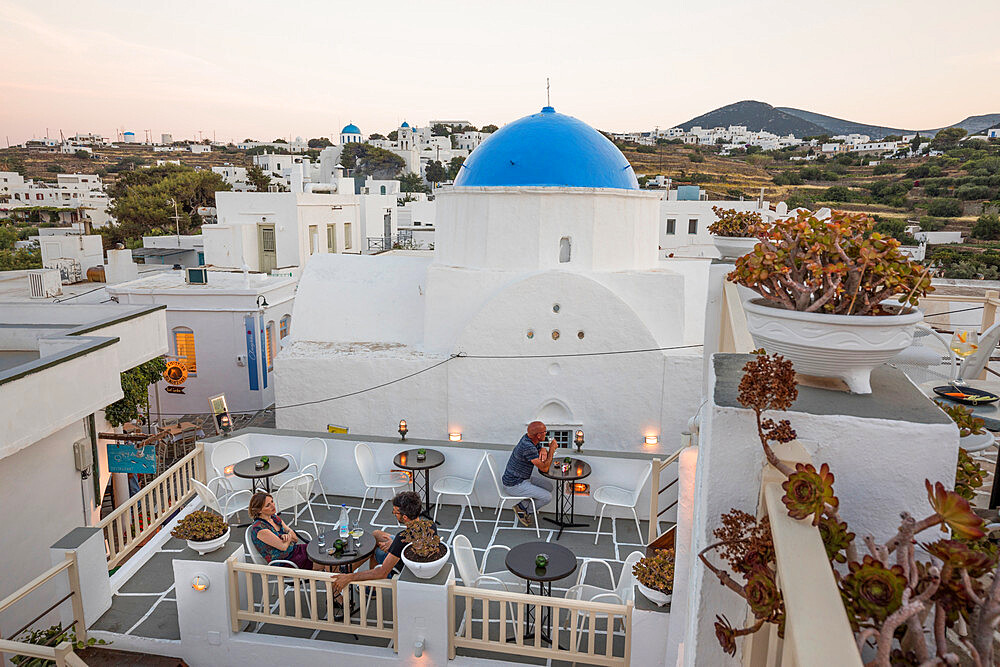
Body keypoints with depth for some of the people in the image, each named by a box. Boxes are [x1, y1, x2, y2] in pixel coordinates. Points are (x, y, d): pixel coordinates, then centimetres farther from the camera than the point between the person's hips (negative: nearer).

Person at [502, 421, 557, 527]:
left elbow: (542, 448, 12)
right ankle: (522, 508, 7)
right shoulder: (528, 447, -31)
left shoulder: (528, 438, -4)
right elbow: (544, 468, -28)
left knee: (549, 486, 11)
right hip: (514, 485, -10)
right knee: (547, 497, -12)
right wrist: (552, 449, -18)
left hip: (523, 478, 10)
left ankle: (525, 507, 12)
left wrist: (543, 451, -14)